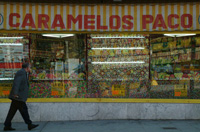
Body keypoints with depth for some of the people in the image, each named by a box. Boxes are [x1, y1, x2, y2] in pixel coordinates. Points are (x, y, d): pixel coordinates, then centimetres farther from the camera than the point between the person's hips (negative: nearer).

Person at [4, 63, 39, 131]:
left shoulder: (22, 73, 21)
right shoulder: (21, 72, -10)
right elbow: (16, 83, -22)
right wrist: (15, 93, -28)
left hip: (17, 97, 10)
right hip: (18, 96, -10)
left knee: (12, 111, 9)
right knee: (24, 109, -4)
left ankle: (7, 126, 11)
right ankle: (29, 125, 2)